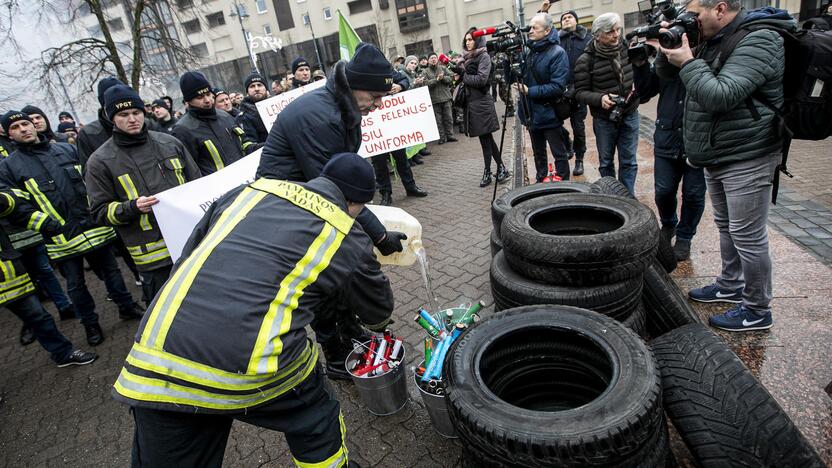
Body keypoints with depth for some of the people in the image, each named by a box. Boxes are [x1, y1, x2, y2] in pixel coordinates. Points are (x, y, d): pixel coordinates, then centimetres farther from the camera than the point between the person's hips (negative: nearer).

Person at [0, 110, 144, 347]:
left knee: (110, 269, 13)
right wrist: (42, 222, -13)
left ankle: (126, 306, 30)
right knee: (75, 284, 9)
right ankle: (90, 324, 25)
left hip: (93, 227, 2)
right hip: (61, 238, -2)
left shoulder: (67, 149, 9)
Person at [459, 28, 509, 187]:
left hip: (481, 103, -8)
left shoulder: (484, 57, -5)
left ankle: (487, 172, 5)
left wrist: (463, 75, -10)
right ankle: (501, 168, 20)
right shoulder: (468, 58, 17)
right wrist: (460, 71, 2)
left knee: (485, 139, -3)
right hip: (472, 102, 8)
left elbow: (481, 79, -17)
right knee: (487, 139, 11)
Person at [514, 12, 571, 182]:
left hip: (549, 115, -7)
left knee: (559, 154, 6)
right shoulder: (530, 51, 6)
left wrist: (529, 91, -21)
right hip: (532, 114, 7)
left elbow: (557, 87, -22)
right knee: (538, 154, 19)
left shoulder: (557, 53, -14)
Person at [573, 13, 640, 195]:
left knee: (629, 161, 9)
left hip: (630, 114, 3)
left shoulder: (627, 49, -2)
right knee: (606, 162, 12)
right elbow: (580, 92, -11)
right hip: (604, 119, -3)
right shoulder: (586, 60, -13)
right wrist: (600, 98, -28)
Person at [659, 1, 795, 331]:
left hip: (747, 159, -9)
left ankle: (756, 310, 12)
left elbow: (722, 96, -28)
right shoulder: (714, 41, 11)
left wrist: (687, 62, -19)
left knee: (747, 236, -2)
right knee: (726, 226, 20)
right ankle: (730, 286, 37)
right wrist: (671, 53, -1)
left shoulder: (758, 41, -17)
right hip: (718, 157, 9)